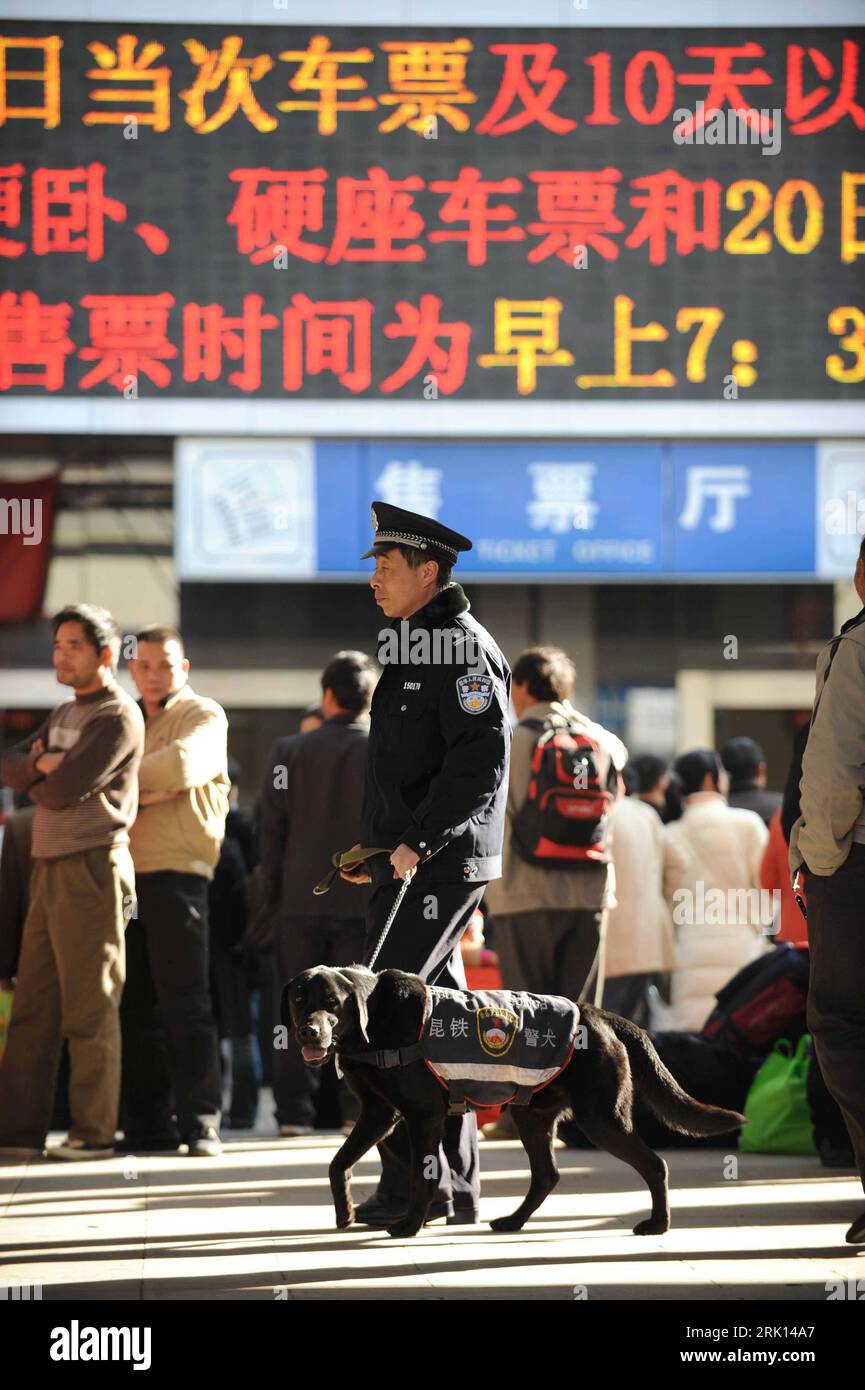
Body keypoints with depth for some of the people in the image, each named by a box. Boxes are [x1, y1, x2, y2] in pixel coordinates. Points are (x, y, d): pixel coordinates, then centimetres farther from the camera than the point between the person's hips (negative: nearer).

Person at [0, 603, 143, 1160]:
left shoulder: (117, 718, -7)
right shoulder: (64, 713, 20)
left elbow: (63, 790, -16)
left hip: (91, 868, -9)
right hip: (49, 868, 9)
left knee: (89, 1007, -7)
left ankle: (95, 1131, -4)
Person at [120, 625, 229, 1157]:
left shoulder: (203, 717, 4)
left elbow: (183, 764, -16)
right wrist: (148, 790, -8)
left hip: (177, 869, -6)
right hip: (124, 873, 6)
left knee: (184, 1003, -10)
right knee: (137, 1004, 5)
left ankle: (200, 1122, -11)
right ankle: (147, 1123, 8)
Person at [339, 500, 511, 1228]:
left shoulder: (463, 649, -11)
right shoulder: (413, 649, 19)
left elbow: (482, 760, -21)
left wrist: (419, 841, -24)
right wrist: (373, 848, 19)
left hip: (441, 867, -10)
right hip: (407, 867, 10)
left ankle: (414, 1181, -13)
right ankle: (454, 1183, 13)